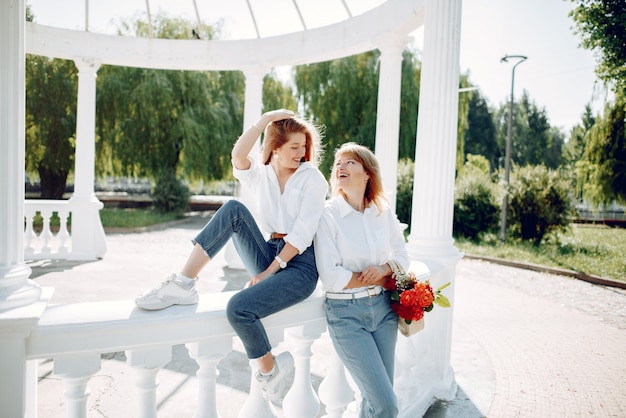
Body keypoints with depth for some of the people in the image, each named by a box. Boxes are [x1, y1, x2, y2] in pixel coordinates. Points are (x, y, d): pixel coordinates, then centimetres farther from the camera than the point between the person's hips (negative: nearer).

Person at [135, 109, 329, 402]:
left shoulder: (312, 177, -2)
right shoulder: (261, 174, 9)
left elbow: (303, 232, -12)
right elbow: (238, 156, -15)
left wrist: (270, 272, -15)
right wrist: (266, 119, -13)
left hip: (300, 265, -4)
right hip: (269, 256, 4)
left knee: (239, 307, -28)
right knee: (234, 210, -19)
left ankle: (271, 370, 0)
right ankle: (183, 284, -20)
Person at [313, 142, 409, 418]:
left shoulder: (384, 212, 2)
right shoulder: (328, 215, -12)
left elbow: (402, 257, 10)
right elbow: (332, 277, -17)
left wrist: (384, 268, -13)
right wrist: (386, 280, -11)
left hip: (383, 307, 5)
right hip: (346, 313, -5)